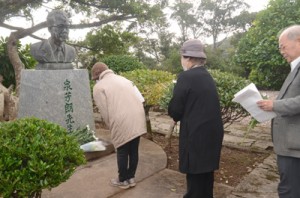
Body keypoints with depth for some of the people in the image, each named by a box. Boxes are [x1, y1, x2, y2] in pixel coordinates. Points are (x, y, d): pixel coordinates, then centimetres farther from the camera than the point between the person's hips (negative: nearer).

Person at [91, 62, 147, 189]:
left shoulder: (99, 87, 3)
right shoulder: (123, 79, 20)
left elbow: (105, 112, -3)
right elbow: (141, 100, 14)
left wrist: (112, 128, 11)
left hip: (122, 124, -6)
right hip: (138, 120, 6)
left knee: (122, 152, 12)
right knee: (134, 150, 17)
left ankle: (123, 180, 28)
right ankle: (131, 178, 32)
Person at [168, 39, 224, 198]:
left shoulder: (186, 77, -14)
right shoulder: (207, 77, 10)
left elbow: (175, 110, -12)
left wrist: (177, 116, 8)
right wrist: (183, 115, 16)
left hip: (196, 134, -8)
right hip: (212, 132, 8)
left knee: (195, 175, 4)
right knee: (206, 172, 20)